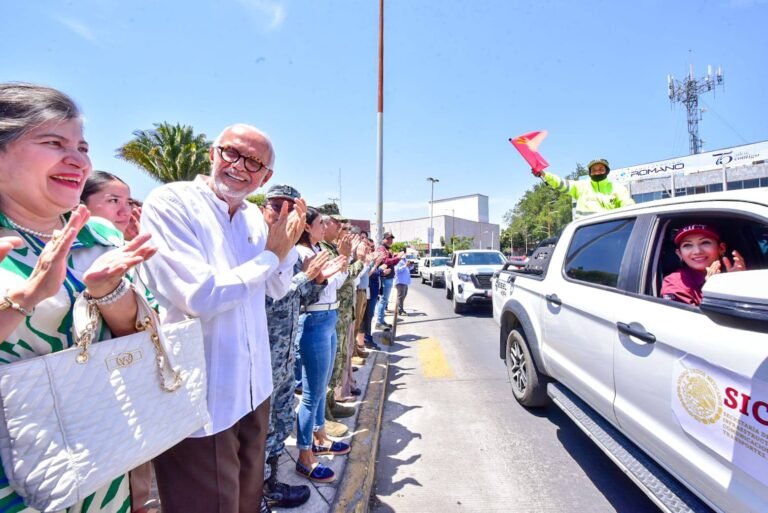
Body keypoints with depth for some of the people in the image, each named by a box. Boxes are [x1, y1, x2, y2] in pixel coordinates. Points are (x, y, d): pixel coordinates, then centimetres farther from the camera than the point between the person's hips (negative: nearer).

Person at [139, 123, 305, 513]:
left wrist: (289, 242, -5)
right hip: (200, 397, -6)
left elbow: (277, 289, 11)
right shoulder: (170, 202, -16)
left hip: (253, 385, 7)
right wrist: (270, 255, -15)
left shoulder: (254, 216, 5)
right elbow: (199, 297, -28)